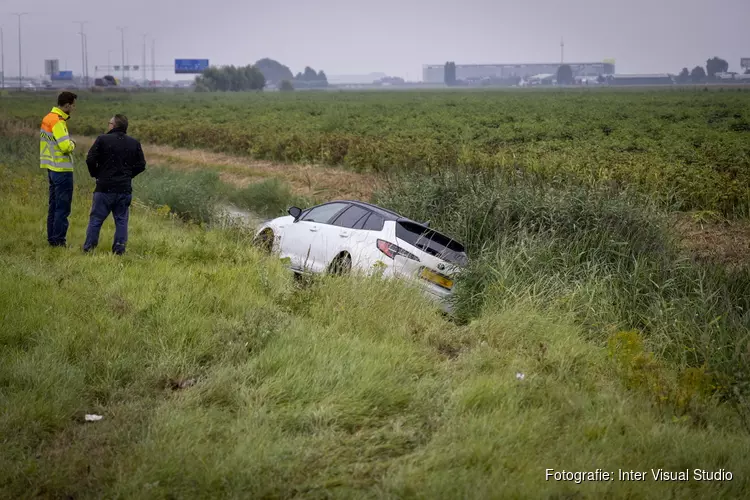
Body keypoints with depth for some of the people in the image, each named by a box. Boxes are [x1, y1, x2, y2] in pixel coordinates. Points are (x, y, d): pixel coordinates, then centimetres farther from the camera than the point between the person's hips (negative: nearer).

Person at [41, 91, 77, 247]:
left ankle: (52, 238, 21)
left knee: (54, 205, 16)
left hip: (51, 168, 10)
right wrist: (72, 144, -5)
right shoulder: (58, 121, -18)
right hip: (62, 170, -10)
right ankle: (58, 241, -2)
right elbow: (66, 147, -25)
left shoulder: (48, 118, 11)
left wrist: (68, 143, 4)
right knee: (63, 208, -4)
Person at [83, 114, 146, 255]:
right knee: (121, 220, 9)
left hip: (105, 187, -3)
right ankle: (119, 249, 7)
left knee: (96, 219, 4)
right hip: (125, 189, 3)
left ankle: (88, 247, 5)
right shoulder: (134, 143, 5)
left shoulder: (102, 140, -6)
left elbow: (90, 160, -8)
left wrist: (96, 175, 8)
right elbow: (141, 165, 7)